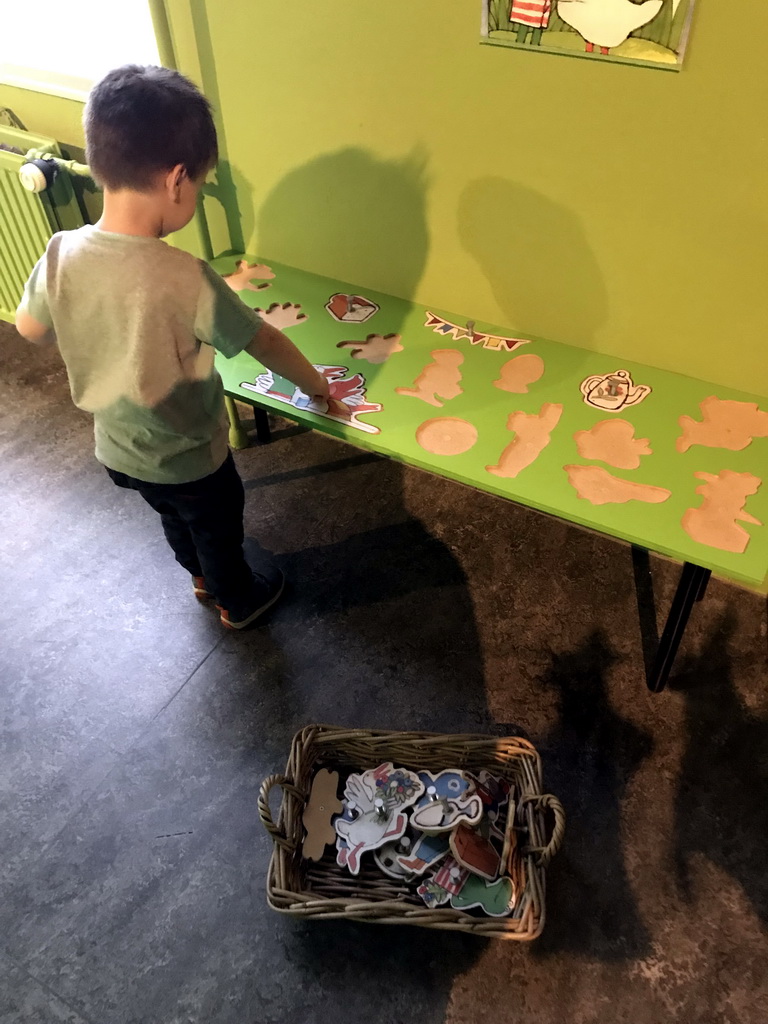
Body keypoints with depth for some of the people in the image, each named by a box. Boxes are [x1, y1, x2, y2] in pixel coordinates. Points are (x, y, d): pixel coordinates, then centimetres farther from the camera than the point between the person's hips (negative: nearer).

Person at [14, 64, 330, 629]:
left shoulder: (62, 254, -19)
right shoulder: (187, 280, -34)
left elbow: (30, 327, -1)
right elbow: (264, 341, -20)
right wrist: (316, 384, -3)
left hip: (117, 449, 6)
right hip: (188, 459, -5)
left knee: (176, 517, 34)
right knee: (219, 530, 25)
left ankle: (202, 576, 61)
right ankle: (239, 601, 52)